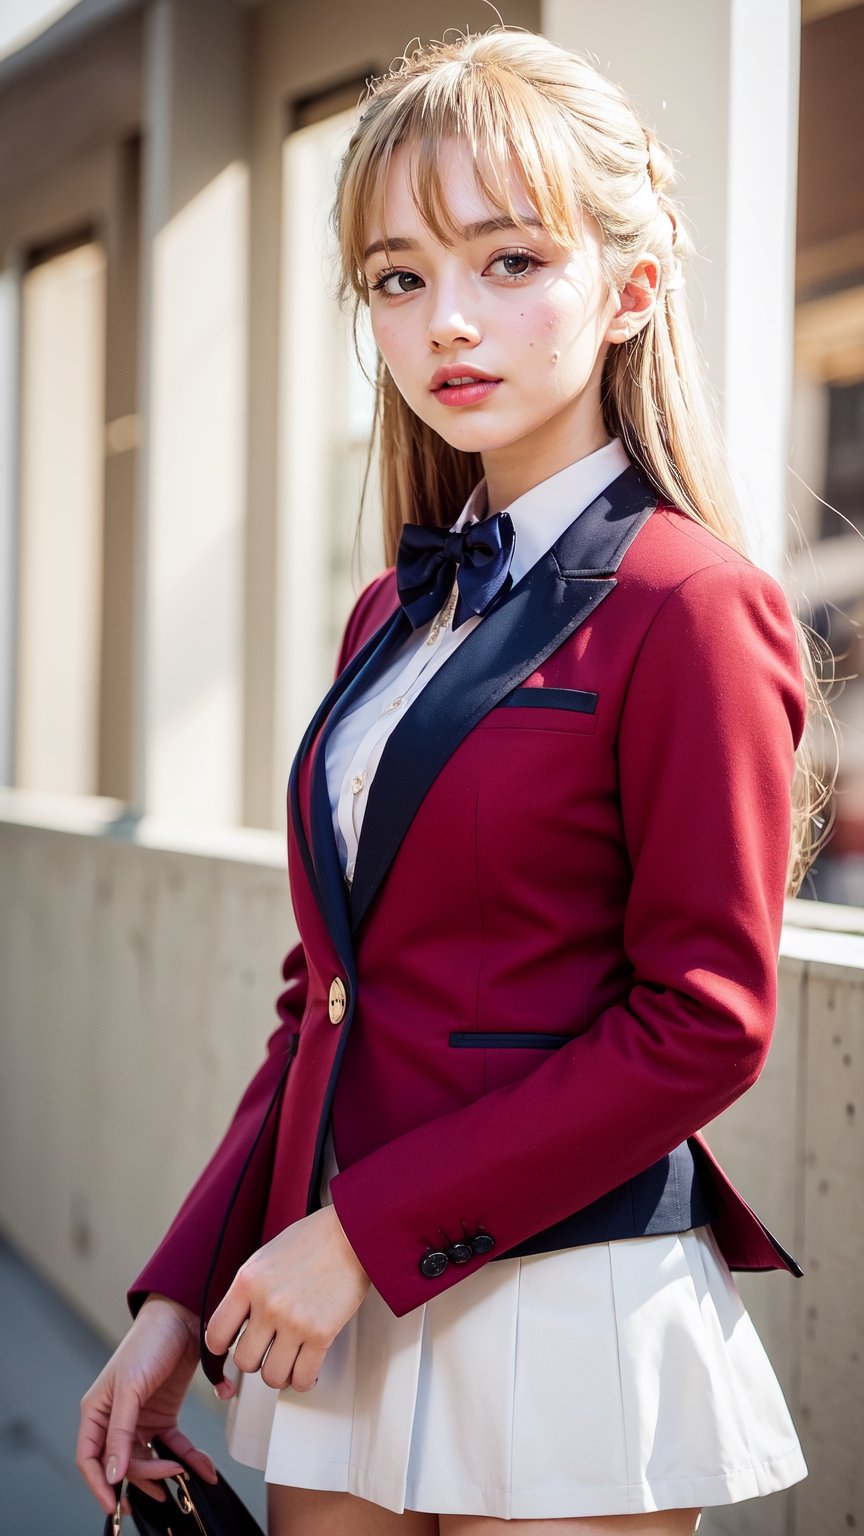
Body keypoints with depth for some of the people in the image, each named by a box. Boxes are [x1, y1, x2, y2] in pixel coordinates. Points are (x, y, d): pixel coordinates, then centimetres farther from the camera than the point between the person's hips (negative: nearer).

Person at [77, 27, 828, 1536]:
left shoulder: (686, 603, -10)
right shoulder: (395, 616, 12)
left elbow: (700, 1025, -15)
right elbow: (324, 999, 13)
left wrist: (364, 1228, -15)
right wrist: (179, 1298, 7)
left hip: (560, 1321, -6)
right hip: (339, 1313, 7)